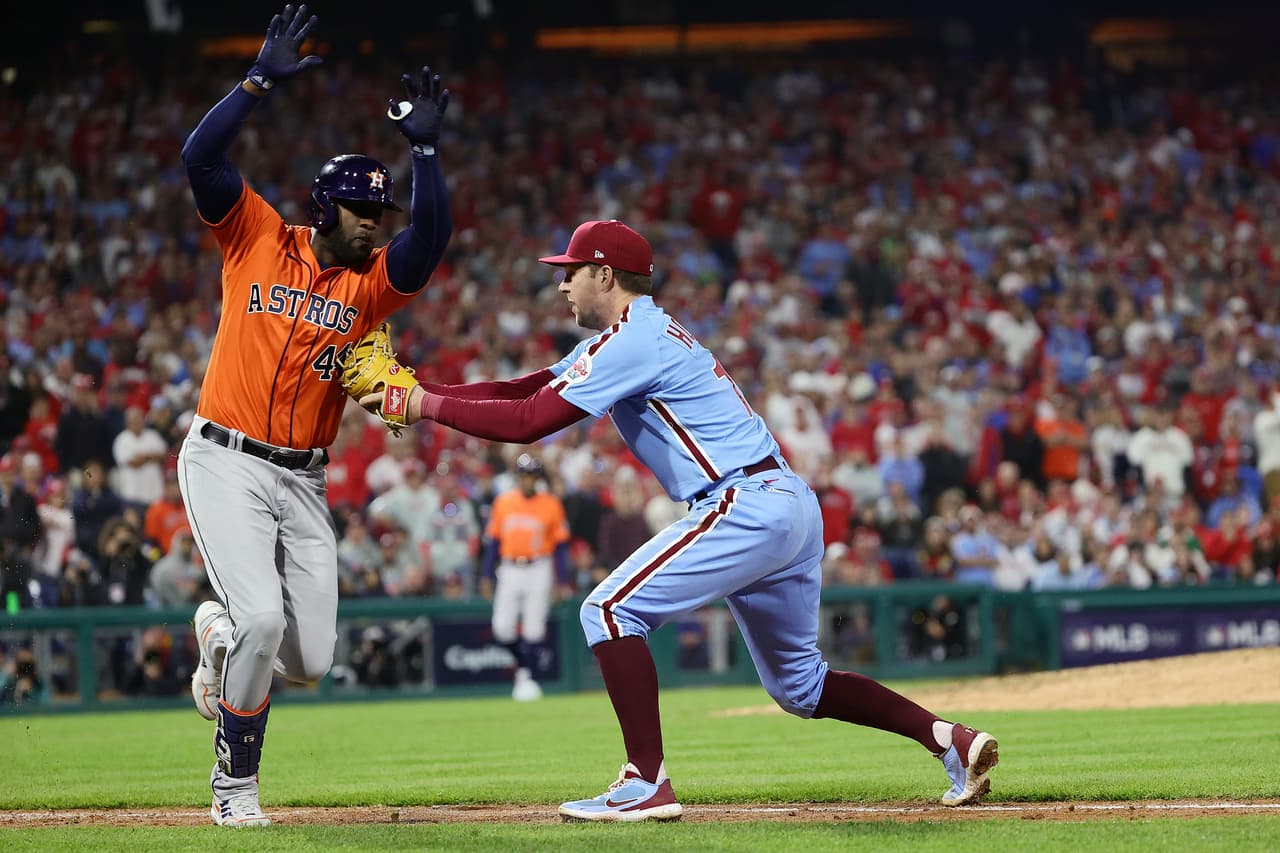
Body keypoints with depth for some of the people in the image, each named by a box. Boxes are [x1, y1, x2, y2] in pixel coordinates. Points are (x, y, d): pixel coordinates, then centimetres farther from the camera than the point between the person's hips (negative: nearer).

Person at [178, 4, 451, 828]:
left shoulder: (372, 282, 5)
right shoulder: (258, 240, 0)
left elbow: (432, 237, -15)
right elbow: (202, 157, -12)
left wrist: (425, 146, -21)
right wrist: (260, 81, -19)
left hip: (303, 480, 4)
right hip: (226, 462, -4)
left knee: (311, 658, 0)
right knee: (262, 617, -19)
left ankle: (222, 632, 35)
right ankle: (235, 786, -2)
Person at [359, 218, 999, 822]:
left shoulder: (631, 341, -10)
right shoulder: (629, 336, 21)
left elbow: (528, 422, -16)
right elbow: (526, 389, 20)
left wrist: (429, 406, -6)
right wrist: (420, 390, 9)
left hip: (749, 506, -11)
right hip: (790, 508, 11)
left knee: (612, 612, -12)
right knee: (797, 683, 18)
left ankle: (647, 785, -17)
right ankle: (948, 739, 12)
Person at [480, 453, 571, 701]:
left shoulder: (551, 504, 0)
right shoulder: (503, 502, 6)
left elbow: (561, 545, 2)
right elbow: (492, 541, 10)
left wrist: (562, 581, -3)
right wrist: (487, 576, 5)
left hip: (539, 571, -2)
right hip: (509, 571, 2)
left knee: (533, 629, -5)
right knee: (502, 629, -5)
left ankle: (529, 678, 3)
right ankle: (522, 664, 20)